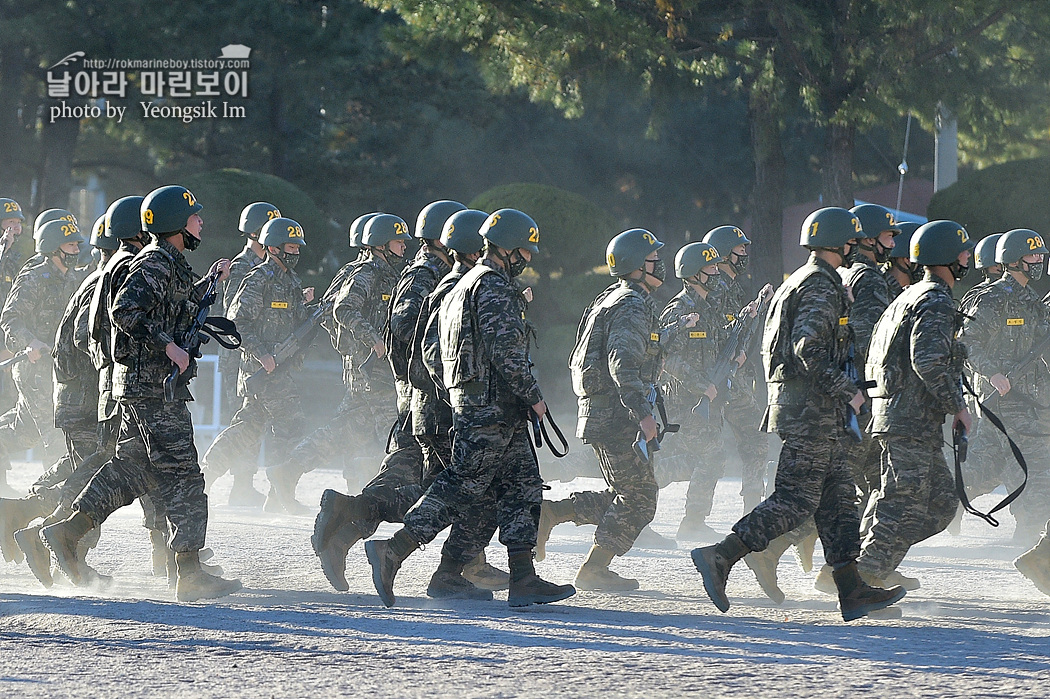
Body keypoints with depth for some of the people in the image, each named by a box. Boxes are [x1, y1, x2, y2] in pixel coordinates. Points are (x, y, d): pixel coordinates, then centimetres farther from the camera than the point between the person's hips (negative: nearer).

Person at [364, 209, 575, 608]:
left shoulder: (469, 283, 21)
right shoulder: (493, 287, -12)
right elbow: (506, 350, -19)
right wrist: (533, 397, -13)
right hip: (490, 408, -11)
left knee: (523, 487, 7)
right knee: (463, 488, -10)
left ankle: (524, 579, 3)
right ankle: (392, 552, -10)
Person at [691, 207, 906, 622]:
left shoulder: (800, 282, 19)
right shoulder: (822, 285, -13)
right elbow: (808, 348, -24)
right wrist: (847, 391, -20)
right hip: (811, 409, -11)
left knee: (839, 495, 9)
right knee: (797, 499, -10)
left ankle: (852, 589, 8)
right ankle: (720, 558, -12)